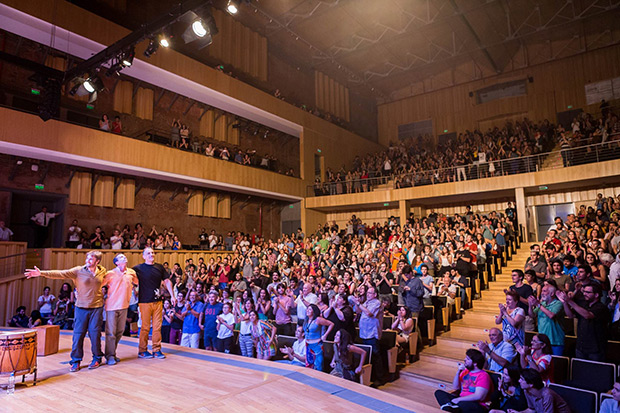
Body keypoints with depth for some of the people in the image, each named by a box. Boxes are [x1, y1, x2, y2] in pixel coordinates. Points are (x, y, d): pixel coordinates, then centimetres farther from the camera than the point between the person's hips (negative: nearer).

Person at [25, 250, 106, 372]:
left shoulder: (103, 271, 1)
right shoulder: (78, 271, -5)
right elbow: (60, 274, -14)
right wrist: (41, 273, -24)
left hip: (97, 307, 0)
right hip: (81, 307, 0)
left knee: (95, 333, 4)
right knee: (78, 333, 3)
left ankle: (97, 358, 20)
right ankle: (76, 361, 17)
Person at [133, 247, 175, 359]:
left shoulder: (160, 267, 9)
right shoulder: (138, 268, -3)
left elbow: (167, 281, 11)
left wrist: (172, 296, 7)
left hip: (158, 301, 4)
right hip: (145, 302, -3)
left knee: (157, 327, 6)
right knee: (145, 327, 2)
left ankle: (157, 350, 16)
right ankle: (142, 351, 16)